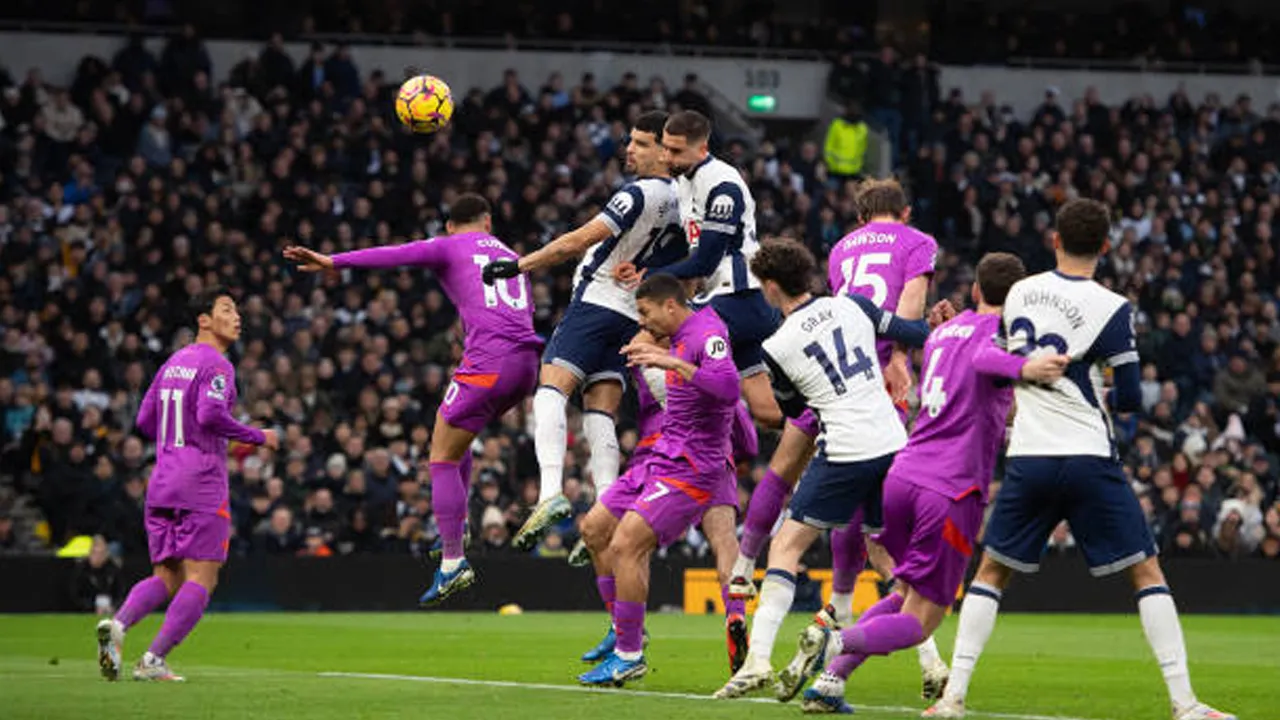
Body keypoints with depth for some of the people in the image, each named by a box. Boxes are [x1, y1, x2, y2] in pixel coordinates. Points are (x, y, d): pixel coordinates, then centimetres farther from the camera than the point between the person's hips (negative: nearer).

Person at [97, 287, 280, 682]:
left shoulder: (173, 363, 17)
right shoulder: (216, 364, -7)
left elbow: (144, 420, 18)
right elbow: (211, 414, -22)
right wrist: (259, 438, -10)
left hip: (162, 483, 8)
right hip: (202, 485, -7)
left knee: (165, 578, 10)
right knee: (201, 578, -2)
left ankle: (118, 624, -18)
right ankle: (154, 660, -12)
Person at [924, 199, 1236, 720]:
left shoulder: (1020, 293, 5)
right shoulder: (1112, 310, -8)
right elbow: (1129, 398, -4)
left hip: (1028, 459, 3)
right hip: (1088, 458, -3)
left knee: (991, 572, 16)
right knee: (1146, 574, 5)